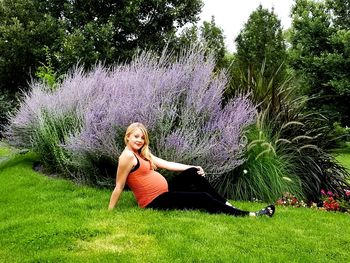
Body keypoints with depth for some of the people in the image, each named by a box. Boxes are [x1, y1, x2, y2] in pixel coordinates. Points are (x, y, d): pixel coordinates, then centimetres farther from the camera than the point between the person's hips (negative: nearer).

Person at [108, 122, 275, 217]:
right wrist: (110, 212, -13)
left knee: (193, 173, 1)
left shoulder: (142, 154, 13)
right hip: (155, 202, -9)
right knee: (202, 198, -10)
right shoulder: (127, 157, -16)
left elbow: (166, 164, 10)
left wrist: (193, 167, 4)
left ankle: (226, 205, 5)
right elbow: (119, 187, -15)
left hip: (164, 193, 9)